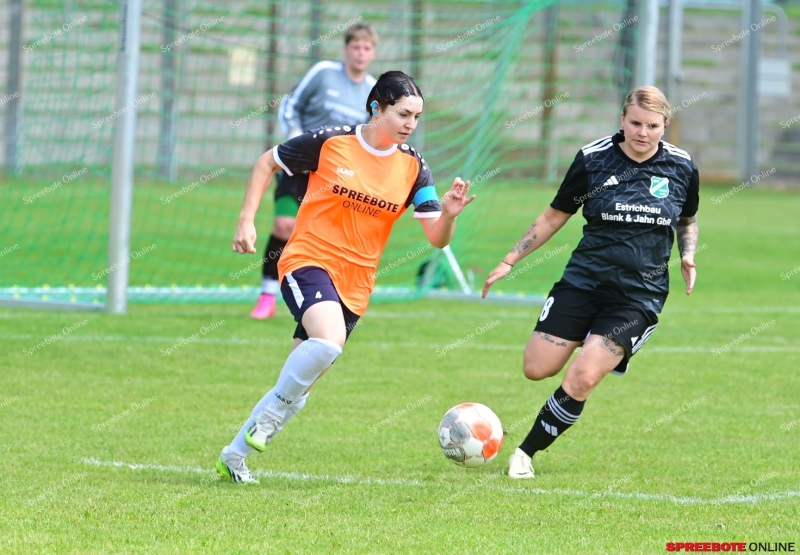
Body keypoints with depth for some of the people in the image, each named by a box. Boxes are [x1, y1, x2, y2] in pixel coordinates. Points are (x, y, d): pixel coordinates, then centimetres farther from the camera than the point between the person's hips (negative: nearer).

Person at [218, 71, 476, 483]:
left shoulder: (412, 167, 1)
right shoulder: (330, 143, -8)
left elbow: (437, 238, -2)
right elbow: (267, 163, 6)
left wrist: (448, 214, -23)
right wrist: (246, 221, 0)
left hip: (354, 285, 4)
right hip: (308, 260, -4)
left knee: (298, 385, 7)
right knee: (329, 341, -33)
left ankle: (234, 456, 22)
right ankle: (273, 411, -11)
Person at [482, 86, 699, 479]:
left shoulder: (681, 167, 0)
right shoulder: (593, 159, -3)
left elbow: (688, 220, 19)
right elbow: (555, 216, 8)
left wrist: (687, 255, -1)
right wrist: (509, 261, 6)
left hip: (640, 295, -1)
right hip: (583, 282, 1)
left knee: (581, 380, -16)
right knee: (537, 369, -4)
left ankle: (526, 452, 2)